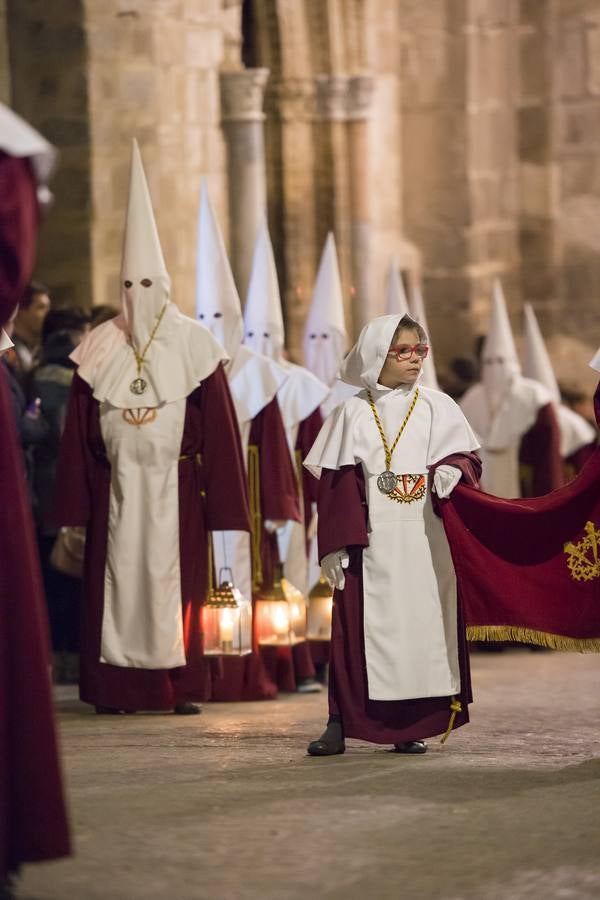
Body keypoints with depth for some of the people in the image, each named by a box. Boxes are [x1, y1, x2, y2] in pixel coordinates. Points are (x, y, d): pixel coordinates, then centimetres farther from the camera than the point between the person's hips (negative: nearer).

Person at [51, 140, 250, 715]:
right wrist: (73, 507, 2)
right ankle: (115, 687, 4)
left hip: (174, 486, -1)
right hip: (117, 487, 2)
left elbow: (217, 425, 1)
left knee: (176, 579, 0)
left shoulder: (192, 345, 1)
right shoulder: (100, 349, 6)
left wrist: (219, 498, -3)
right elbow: (78, 431, 6)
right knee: (116, 580, 0)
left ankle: (182, 686, 5)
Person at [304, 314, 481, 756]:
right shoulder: (354, 413, 5)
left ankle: (412, 726, 7)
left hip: (427, 541, 1)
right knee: (360, 628, -4)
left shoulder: (438, 407, 8)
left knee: (425, 625, 0)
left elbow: (466, 455, 10)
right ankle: (341, 723, -2)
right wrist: (337, 545, -5)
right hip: (372, 541, -1)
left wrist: (452, 470, -15)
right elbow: (335, 481, 3)